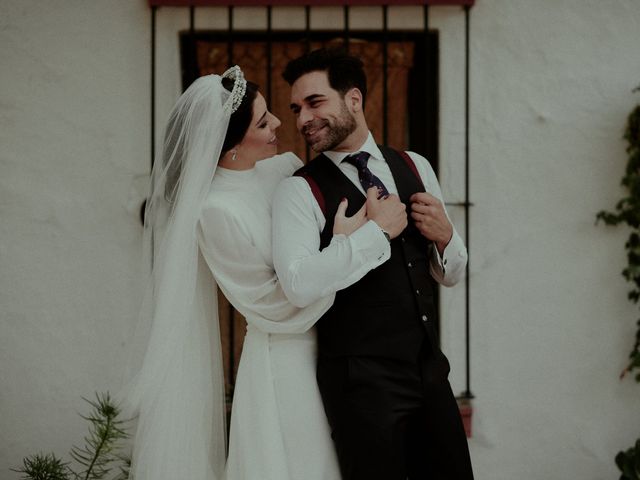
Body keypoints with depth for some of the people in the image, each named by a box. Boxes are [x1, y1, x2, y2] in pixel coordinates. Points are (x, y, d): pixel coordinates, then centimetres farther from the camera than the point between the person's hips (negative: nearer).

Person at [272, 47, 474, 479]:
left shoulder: (415, 168, 9)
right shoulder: (299, 191, -7)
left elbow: (452, 274, 17)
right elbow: (300, 286, -25)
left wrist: (444, 236, -4)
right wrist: (376, 230, -19)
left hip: (429, 368, 5)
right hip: (362, 379, -5)